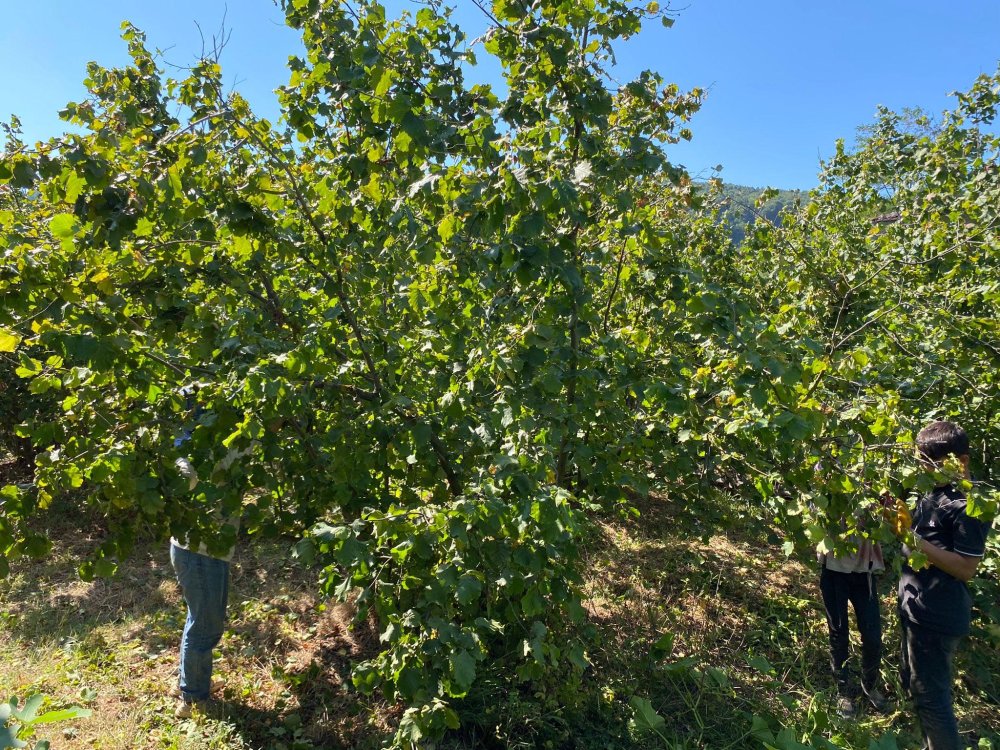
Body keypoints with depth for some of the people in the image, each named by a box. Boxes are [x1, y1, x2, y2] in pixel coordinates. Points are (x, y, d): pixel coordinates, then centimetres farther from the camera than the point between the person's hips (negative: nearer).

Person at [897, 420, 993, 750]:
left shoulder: (969, 505, -19)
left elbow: (965, 569, -21)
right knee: (912, 682, 23)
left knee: (930, 696, 2)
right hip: (917, 608, 10)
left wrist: (916, 542, -27)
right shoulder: (933, 493, 8)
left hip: (937, 617, -10)